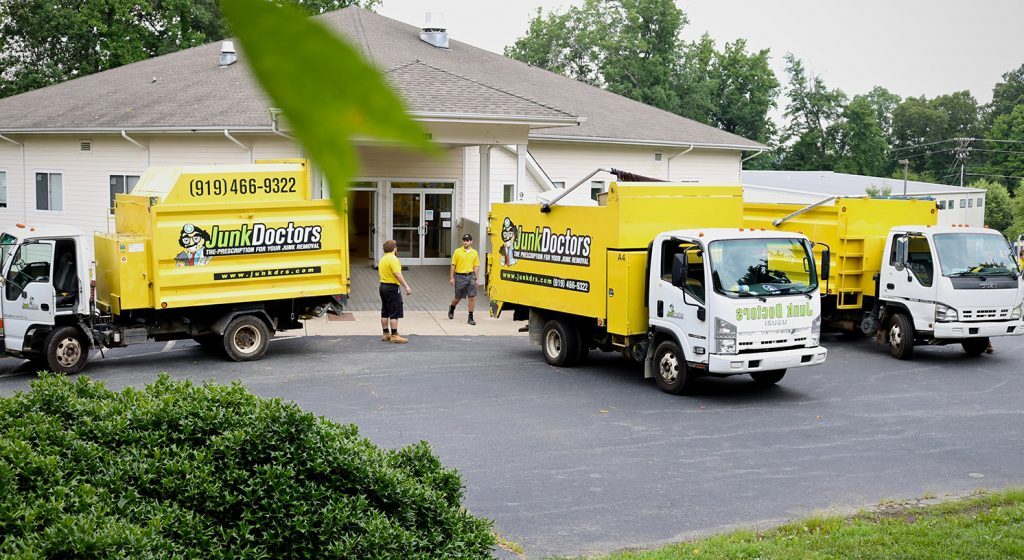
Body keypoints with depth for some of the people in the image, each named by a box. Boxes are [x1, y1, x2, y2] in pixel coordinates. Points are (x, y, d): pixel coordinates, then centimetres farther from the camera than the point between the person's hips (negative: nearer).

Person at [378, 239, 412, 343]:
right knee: (394, 313, -6)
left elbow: (381, 272, 15)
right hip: (392, 288, -9)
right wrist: (406, 287, -26)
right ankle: (394, 336, -6)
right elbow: (397, 274, -24)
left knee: (385, 312, 13)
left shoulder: (382, 259, 13)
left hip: (383, 286, 9)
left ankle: (386, 334, 19)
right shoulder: (393, 259, -16)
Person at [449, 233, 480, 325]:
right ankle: (452, 308, 42)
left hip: (470, 276, 1)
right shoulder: (457, 251, -2)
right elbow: (453, 265, -1)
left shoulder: (474, 253, 5)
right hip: (460, 276, -1)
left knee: (472, 297, -7)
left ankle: (470, 317, 0)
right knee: (458, 297, 10)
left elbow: (476, 266, 8)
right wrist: (451, 278, -5)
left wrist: (476, 279, 3)